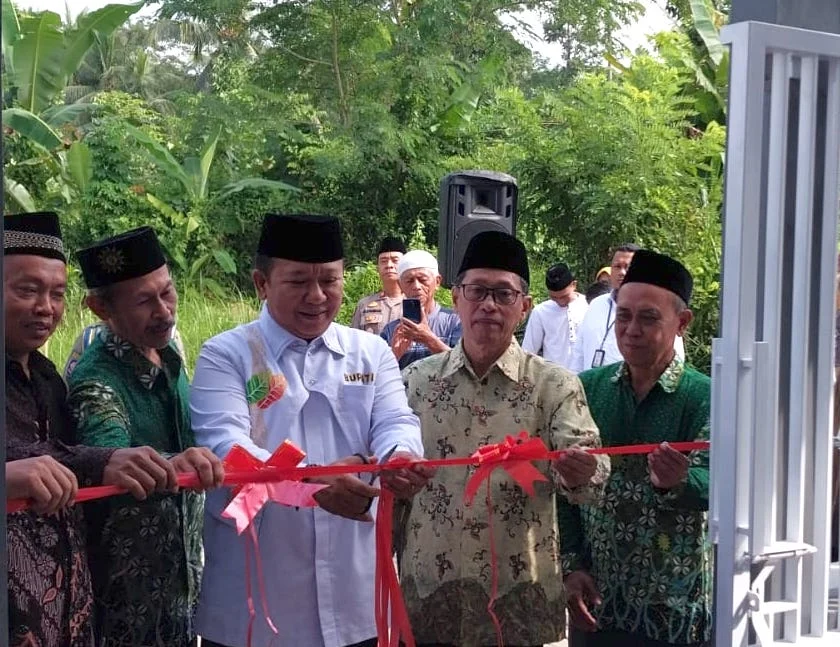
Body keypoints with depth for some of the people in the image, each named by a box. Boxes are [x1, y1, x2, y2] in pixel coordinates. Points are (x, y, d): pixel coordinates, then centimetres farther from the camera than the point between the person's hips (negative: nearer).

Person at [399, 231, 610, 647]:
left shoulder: (554, 385, -5)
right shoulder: (415, 380, 1)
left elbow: (588, 463, -15)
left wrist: (581, 472, -36)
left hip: (520, 593, -1)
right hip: (427, 587, 2)